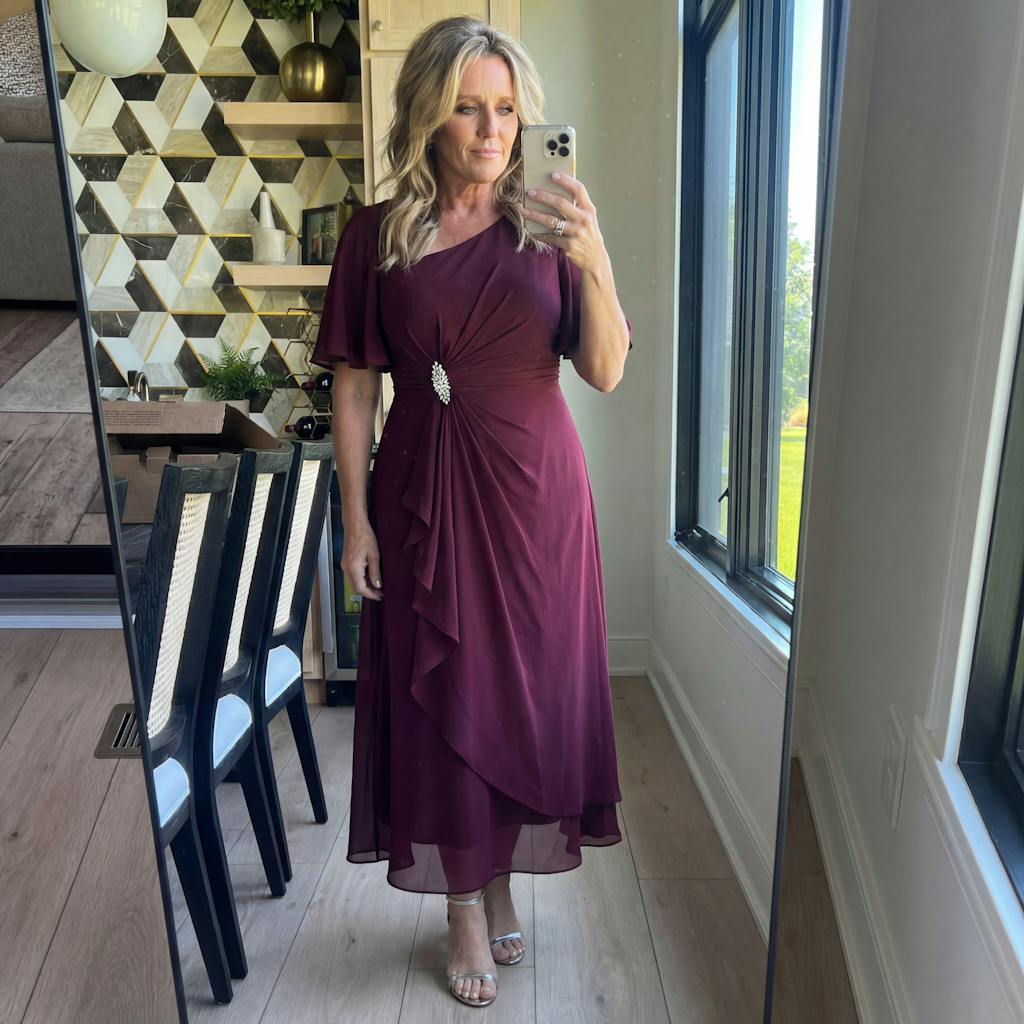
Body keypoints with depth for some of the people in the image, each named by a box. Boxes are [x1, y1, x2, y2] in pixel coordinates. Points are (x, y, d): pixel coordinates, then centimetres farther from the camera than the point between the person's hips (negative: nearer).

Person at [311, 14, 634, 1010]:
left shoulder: (548, 228, 3)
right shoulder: (378, 233, 2)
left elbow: (606, 372, -6)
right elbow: (354, 386, 0)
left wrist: (596, 265, -22)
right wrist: (356, 516, -4)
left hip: (535, 495, 1)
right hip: (423, 497, 0)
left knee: (529, 691, 10)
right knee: (439, 699, 7)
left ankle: (503, 872, 38)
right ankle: (465, 905, 31)